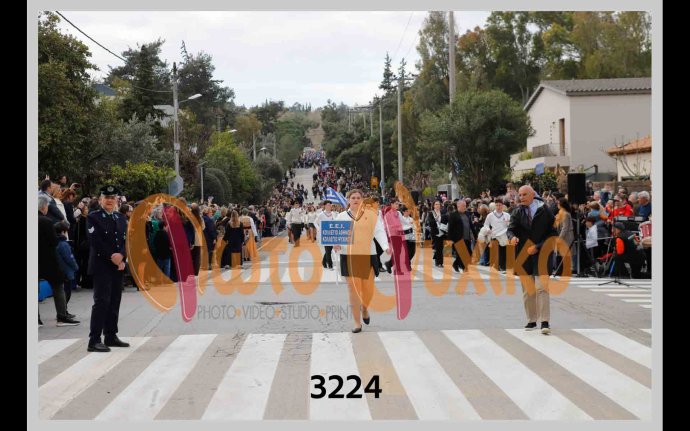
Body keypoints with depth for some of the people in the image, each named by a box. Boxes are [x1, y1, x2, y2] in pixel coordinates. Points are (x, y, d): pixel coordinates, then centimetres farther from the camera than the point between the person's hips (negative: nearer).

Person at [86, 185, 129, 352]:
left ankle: (111, 336, 18)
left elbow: (126, 240, 8)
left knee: (115, 301, 9)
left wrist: (121, 256, -11)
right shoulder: (93, 217, -3)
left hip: (118, 265, 6)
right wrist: (111, 257, -16)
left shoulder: (121, 218, 15)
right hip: (101, 265, -6)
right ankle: (94, 340, -10)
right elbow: (95, 241, -12)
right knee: (101, 301, -11)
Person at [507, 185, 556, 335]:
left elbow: (552, 233, -3)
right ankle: (531, 320, 19)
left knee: (542, 288, -12)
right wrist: (512, 237, -26)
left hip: (541, 254, -4)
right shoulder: (517, 212, 5)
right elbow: (511, 229, -3)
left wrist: (537, 247, -13)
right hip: (523, 254, 4)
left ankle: (545, 322, -11)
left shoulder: (545, 211, -4)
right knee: (527, 289, 9)